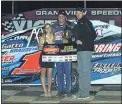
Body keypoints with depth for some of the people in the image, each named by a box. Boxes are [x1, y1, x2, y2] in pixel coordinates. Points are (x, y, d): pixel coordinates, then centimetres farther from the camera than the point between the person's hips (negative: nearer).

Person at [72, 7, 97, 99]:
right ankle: (81, 91, 17)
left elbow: (93, 35, -13)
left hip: (86, 49, -9)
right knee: (80, 70, 11)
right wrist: (77, 41, 6)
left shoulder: (86, 22, -5)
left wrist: (83, 41, -15)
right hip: (80, 49, 9)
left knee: (85, 70, -10)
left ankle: (86, 92, -9)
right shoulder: (79, 24, 20)